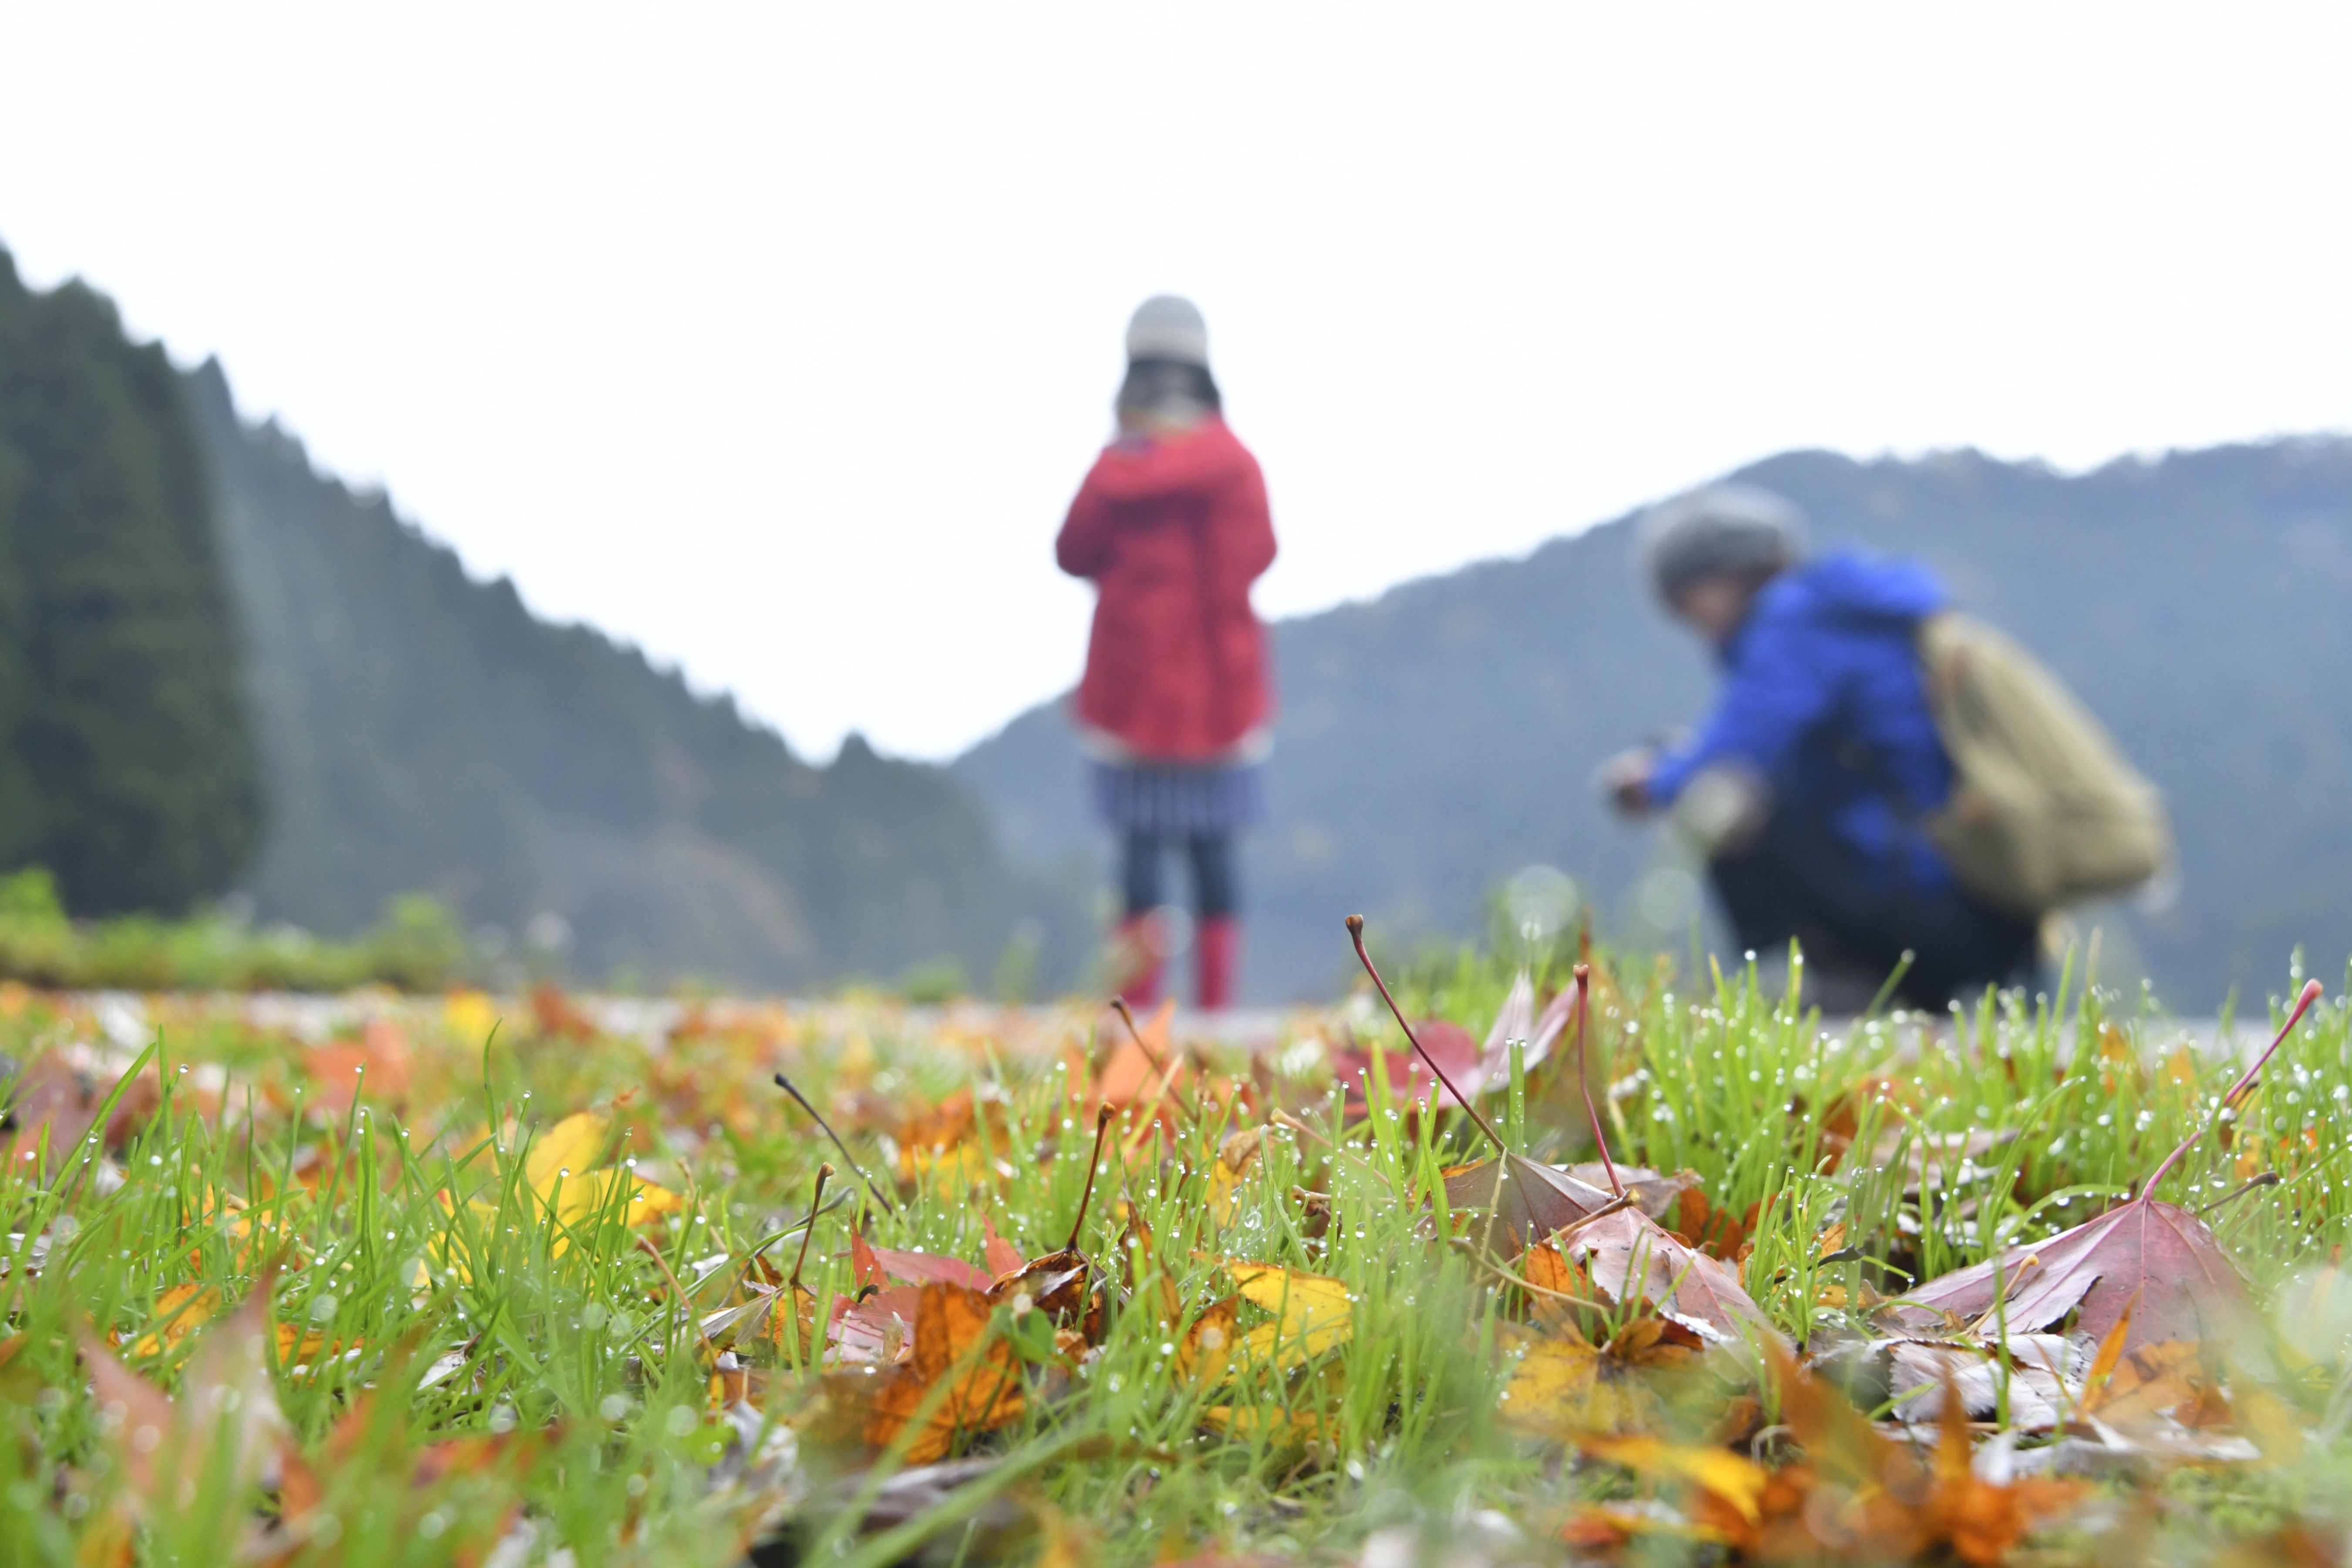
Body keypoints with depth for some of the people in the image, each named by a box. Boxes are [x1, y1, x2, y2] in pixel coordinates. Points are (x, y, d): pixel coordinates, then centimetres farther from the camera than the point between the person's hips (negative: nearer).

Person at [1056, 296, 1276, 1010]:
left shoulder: (1114, 468, -7)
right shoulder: (1234, 463, -6)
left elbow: (1074, 554, 3)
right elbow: (1259, 553, 6)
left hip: (1133, 677, 0)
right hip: (1219, 682, 1)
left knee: (1142, 841, 4)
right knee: (1214, 846, 7)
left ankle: (1138, 1003, 2)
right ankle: (1214, 1000, 9)